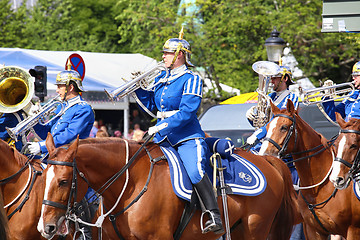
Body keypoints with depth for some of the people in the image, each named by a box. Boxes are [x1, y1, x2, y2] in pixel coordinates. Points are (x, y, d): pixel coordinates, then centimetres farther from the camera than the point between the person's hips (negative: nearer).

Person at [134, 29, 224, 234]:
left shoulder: (191, 80, -8)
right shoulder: (162, 78, 15)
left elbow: (186, 113, -18)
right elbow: (152, 105, 24)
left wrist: (160, 127, -24)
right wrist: (139, 87, 10)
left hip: (188, 138, -8)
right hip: (164, 139, 8)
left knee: (195, 172, -30)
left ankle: (215, 216, -31)